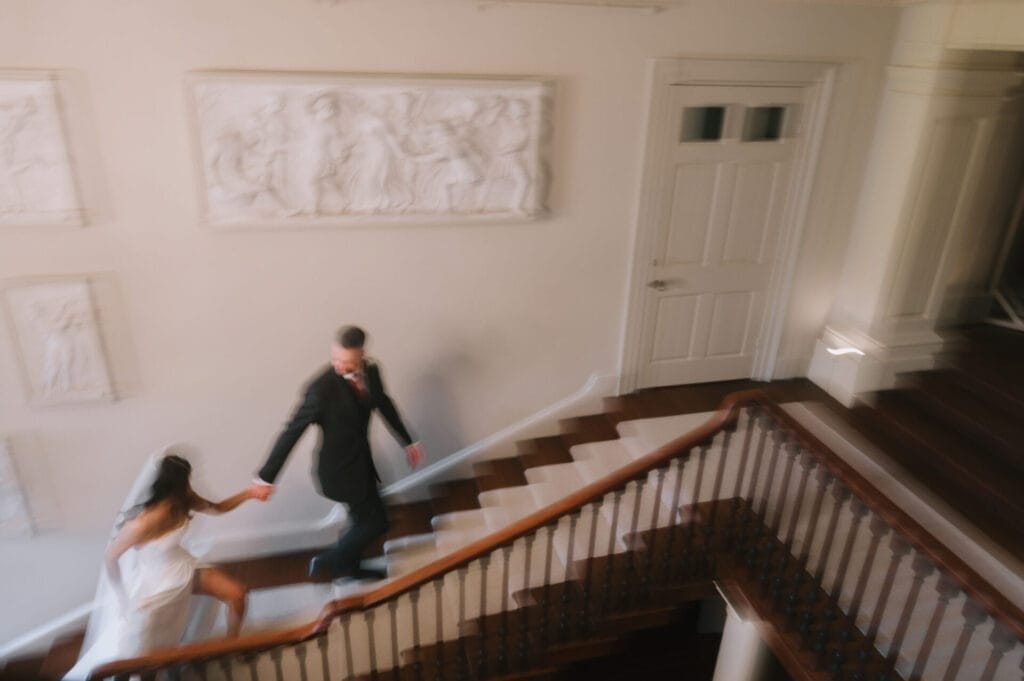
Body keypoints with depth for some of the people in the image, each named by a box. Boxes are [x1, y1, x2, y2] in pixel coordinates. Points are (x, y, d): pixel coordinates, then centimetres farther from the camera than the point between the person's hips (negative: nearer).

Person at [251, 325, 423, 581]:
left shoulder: (371, 370, -10)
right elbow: (292, 431, -22)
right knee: (375, 521, 2)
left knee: (365, 518, 22)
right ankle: (326, 563, 22)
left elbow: (384, 404, 8)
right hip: (340, 468, -7)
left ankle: (349, 566, 46)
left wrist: (408, 442, 16)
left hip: (361, 460, 7)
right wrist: (266, 477, -17)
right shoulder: (322, 387, -28)